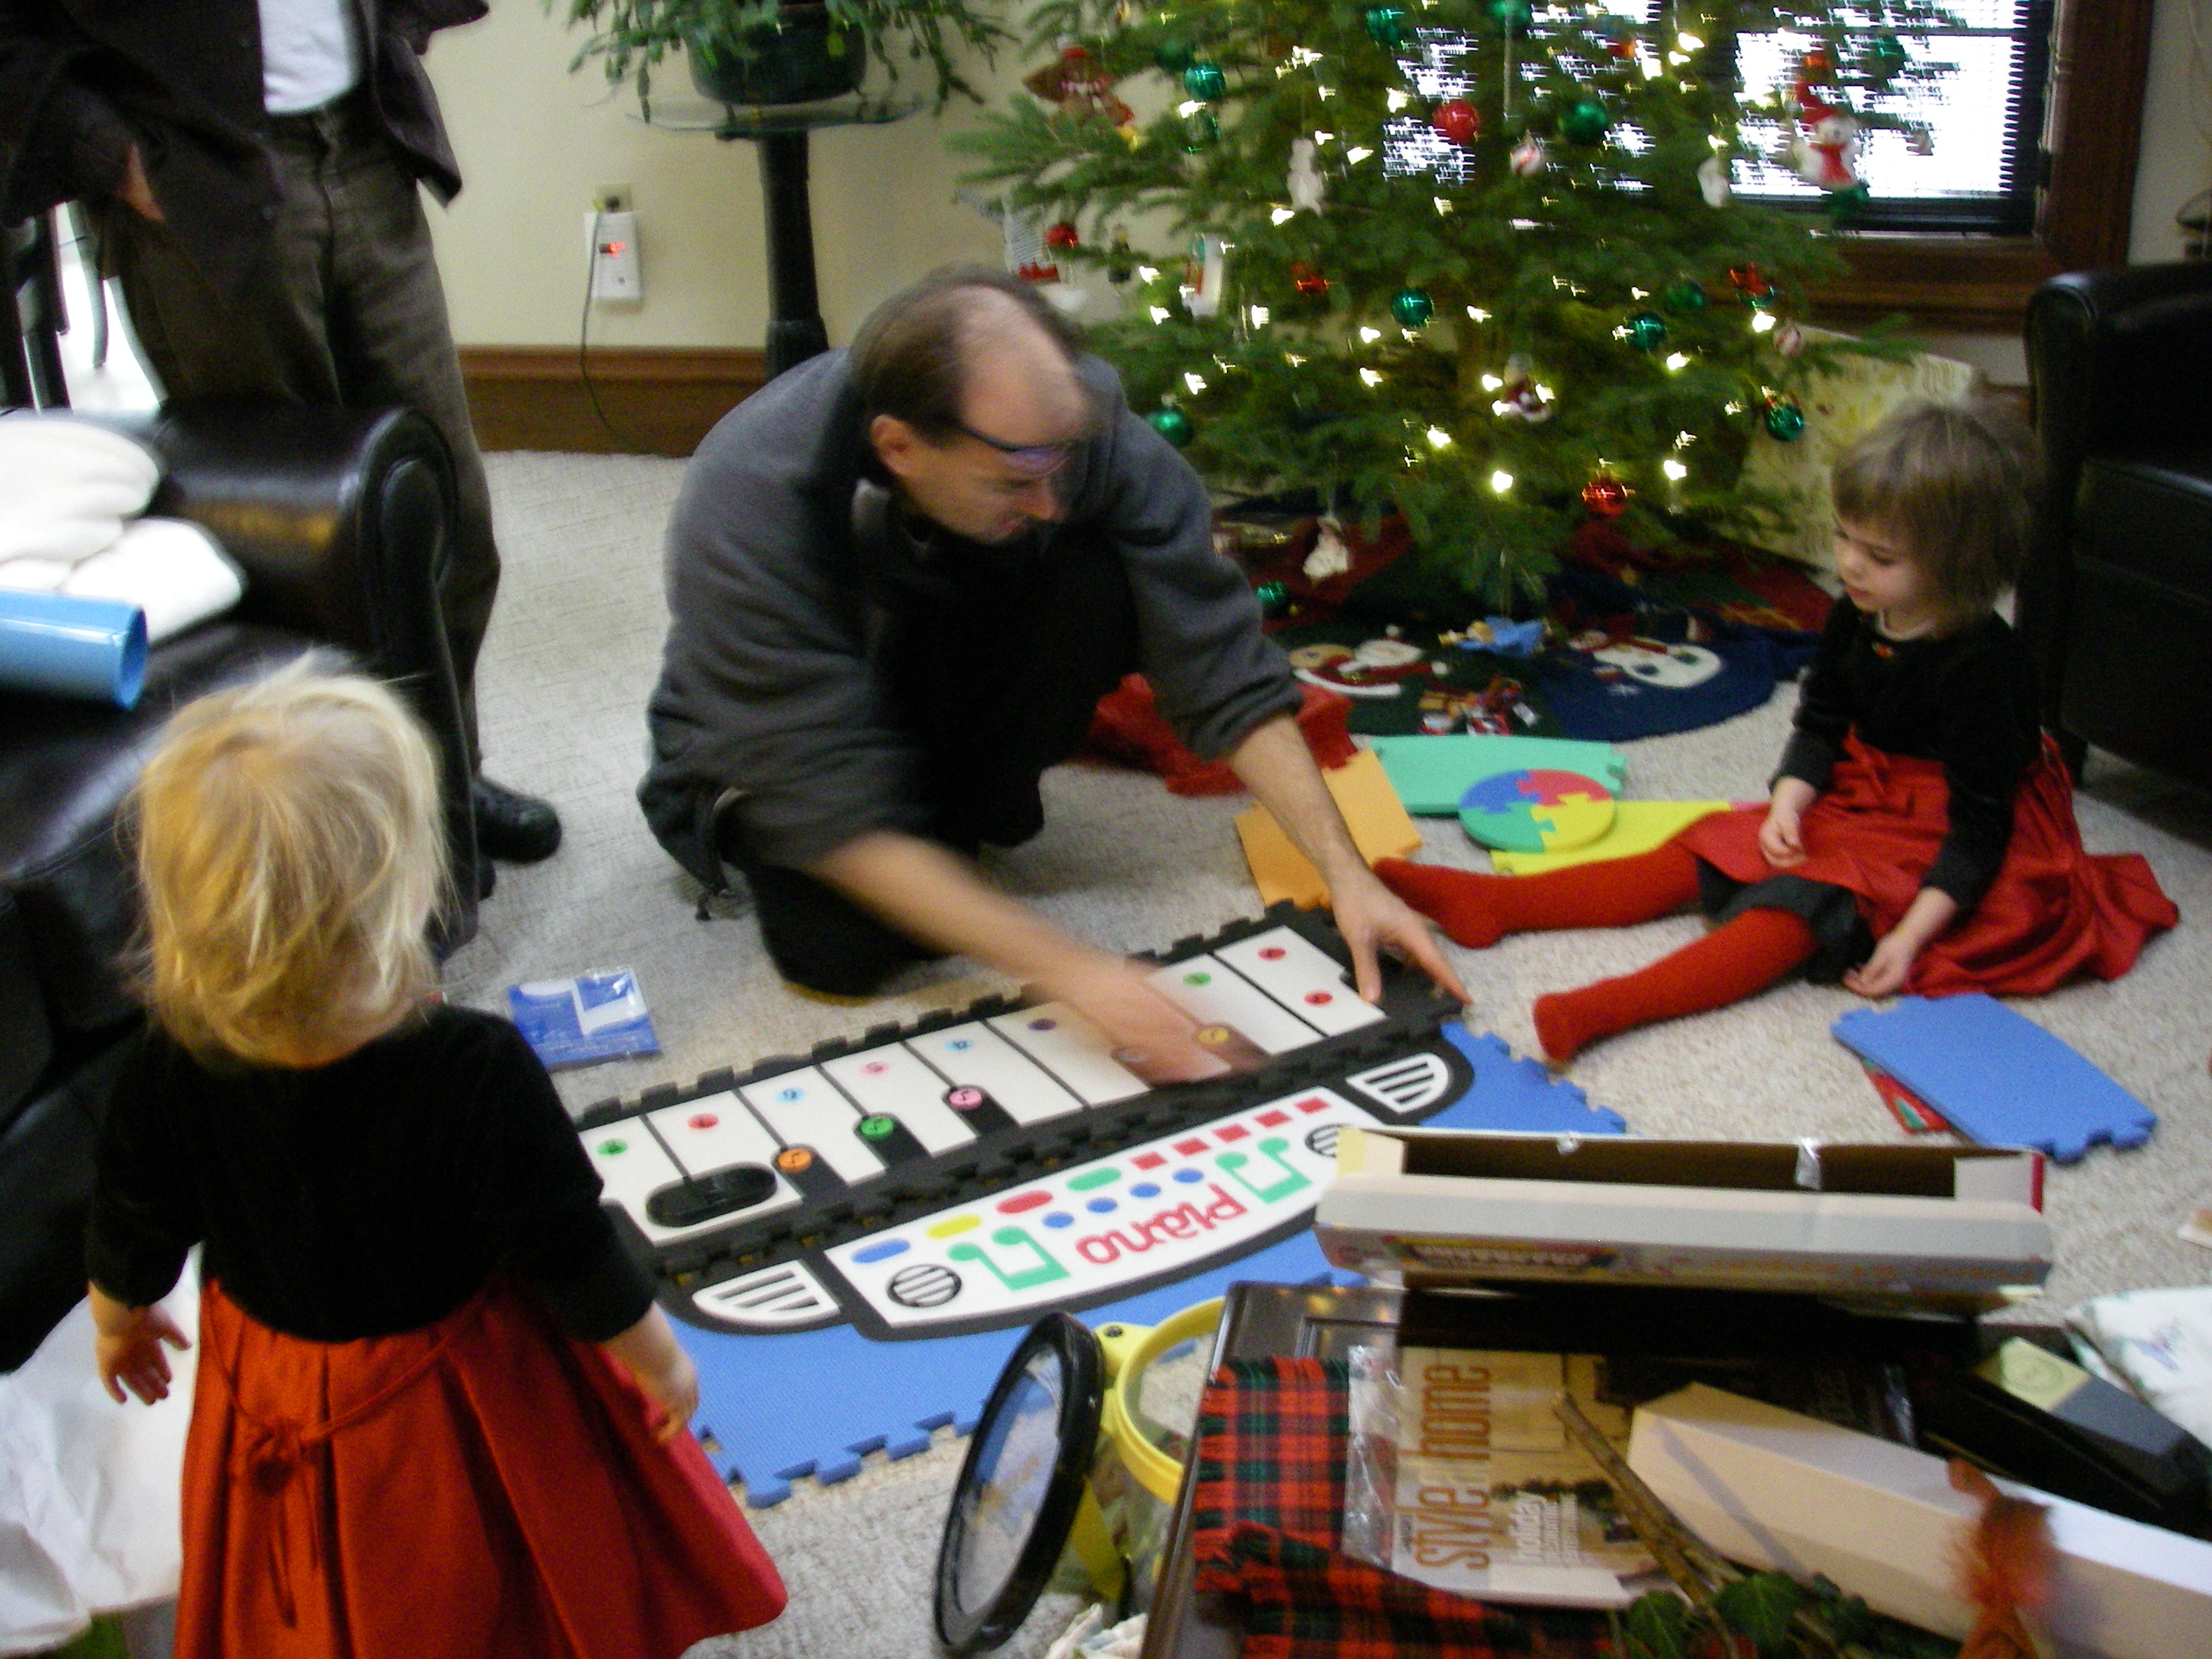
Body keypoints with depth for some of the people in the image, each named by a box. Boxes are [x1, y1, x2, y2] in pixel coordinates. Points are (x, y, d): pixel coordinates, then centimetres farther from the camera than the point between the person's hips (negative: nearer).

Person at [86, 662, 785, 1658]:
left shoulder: (170, 1070, -25)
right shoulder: (477, 1075, -36)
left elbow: (130, 1239, -6)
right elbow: (573, 1261, -23)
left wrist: (118, 1322, 17)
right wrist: (661, 1364, -4)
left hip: (268, 1388, 3)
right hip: (461, 1414, -3)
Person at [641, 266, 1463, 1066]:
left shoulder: (1069, 416, -30)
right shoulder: (748, 509, -38)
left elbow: (1223, 669, -24)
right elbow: (836, 816, -37)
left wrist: (1345, 871, -31)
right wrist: (1071, 969, -43)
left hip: (939, 673, 3)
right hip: (770, 739, -3)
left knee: (1097, 577, -28)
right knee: (846, 945, -30)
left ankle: (966, 810, -3)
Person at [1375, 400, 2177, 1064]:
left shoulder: (1982, 663, -24)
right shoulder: (1855, 621, -2)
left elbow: (1982, 819, -22)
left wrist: (1913, 932, -28)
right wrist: (1790, 800, -12)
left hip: (1939, 846, -8)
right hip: (1856, 798, 8)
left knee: (1802, 904, -29)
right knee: (1697, 857, -5)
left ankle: (1608, 1007, -50)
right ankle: (1493, 902, -14)